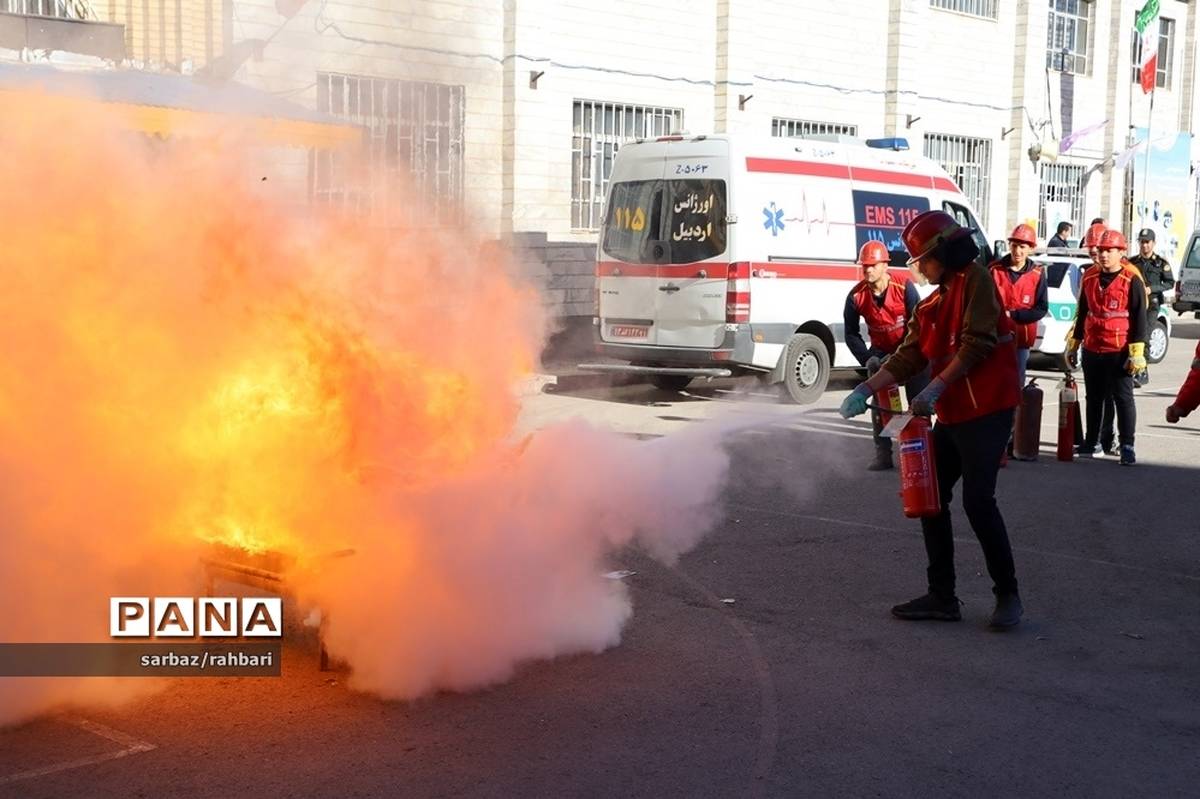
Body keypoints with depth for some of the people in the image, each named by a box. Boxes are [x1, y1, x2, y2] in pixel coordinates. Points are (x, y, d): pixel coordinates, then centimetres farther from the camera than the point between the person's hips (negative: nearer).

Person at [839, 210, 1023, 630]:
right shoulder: (932, 305, 17)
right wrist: (865, 390, 2)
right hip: (951, 414, 9)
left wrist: (936, 387, -20)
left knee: (977, 499, -14)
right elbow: (907, 357, 13)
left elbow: (977, 342, -17)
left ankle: (1007, 593, 1)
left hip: (987, 410, -9)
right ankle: (942, 595, 14)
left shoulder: (975, 280, -6)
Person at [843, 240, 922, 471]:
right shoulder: (856, 296, -15)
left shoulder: (904, 288, -22)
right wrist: (867, 359, -15)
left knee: (917, 400, -4)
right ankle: (883, 454, 1)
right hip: (880, 351, 2)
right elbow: (851, 334, -5)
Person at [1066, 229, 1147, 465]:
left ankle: (1127, 447, 0)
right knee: (1093, 399, 14)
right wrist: (1073, 345, 17)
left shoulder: (1132, 280, -7)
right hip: (1091, 350, 5)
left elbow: (1139, 319, -8)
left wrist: (1137, 353, -12)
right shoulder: (1090, 278, 9)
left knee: (1123, 399, -2)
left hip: (1119, 352, -5)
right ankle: (1090, 442, 24)